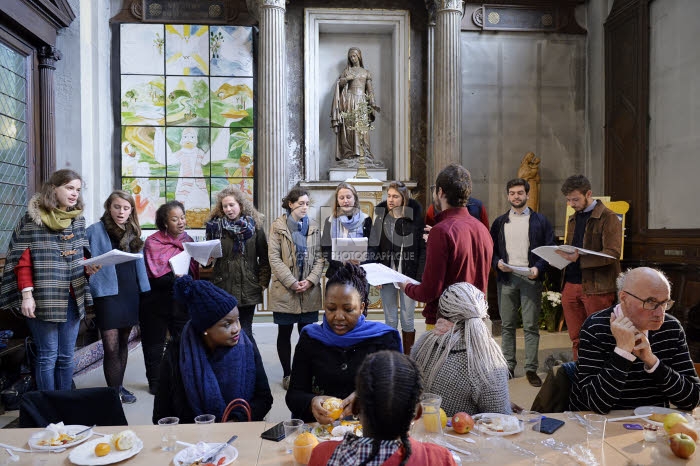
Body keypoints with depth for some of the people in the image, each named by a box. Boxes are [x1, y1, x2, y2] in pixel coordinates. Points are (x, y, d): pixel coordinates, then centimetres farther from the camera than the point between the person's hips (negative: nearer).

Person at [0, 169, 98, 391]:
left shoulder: (78, 219, 10)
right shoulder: (33, 218, -6)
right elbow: (22, 260, -8)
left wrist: (88, 268, -5)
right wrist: (27, 295, -14)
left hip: (72, 298, 5)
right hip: (44, 298, -5)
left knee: (67, 356, 11)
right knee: (48, 356, 1)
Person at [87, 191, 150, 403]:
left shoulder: (134, 232, 11)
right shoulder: (95, 230, -6)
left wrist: (143, 289, 13)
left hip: (131, 293, 6)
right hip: (107, 293, -6)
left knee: (123, 342, 15)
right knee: (111, 347, -7)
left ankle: (119, 387, 28)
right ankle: (115, 392, 5)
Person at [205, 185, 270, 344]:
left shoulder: (254, 225, 2)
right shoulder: (215, 226, 5)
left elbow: (264, 257, 3)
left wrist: (263, 282, -4)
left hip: (248, 288, -1)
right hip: (223, 288, 1)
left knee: (246, 332, 4)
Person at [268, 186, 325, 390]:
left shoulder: (313, 228, 9)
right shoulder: (278, 226, -1)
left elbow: (319, 257, 6)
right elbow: (274, 258, -7)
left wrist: (310, 280, -9)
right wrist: (292, 282, -14)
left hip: (309, 291, 2)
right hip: (284, 290, -2)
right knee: (284, 333, 8)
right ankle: (287, 374, 22)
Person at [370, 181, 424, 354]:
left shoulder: (414, 215, -7)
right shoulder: (381, 214, 0)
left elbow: (421, 246, -7)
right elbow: (375, 246, 4)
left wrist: (419, 276, -12)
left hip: (408, 274, -2)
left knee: (407, 319, 7)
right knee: (390, 320, 11)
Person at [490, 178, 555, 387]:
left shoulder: (540, 221, 6)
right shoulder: (500, 222, 12)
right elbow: (491, 250, 12)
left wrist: (538, 268, -14)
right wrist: (497, 263, -8)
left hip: (530, 278, -2)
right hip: (506, 278, 2)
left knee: (531, 326, 0)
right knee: (507, 326, 7)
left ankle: (531, 369, 9)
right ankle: (508, 366, 16)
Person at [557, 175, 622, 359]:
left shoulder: (608, 217, -5)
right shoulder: (573, 219, 18)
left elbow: (612, 253, -15)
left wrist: (579, 259, -26)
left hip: (596, 287, -6)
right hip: (570, 285, 7)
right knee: (576, 339, 11)